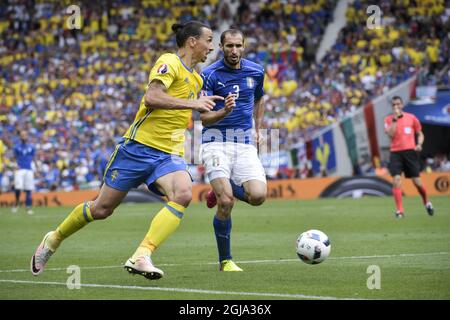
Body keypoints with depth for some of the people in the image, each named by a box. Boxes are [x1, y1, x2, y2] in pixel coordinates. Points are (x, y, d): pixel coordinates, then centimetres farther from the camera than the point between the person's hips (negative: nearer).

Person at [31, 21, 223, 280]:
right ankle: (54, 240, 31)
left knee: (184, 194, -27)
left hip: (169, 154, 6)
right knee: (102, 209, 4)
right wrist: (193, 103, -27)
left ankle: (141, 257, -32)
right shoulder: (169, 62, -10)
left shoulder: (196, 79, 16)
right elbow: (151, 97, -27)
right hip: (140, 147, -6)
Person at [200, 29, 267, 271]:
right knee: (226, 202, -19)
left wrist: (258, 129, 22)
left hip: (245, 143, 4)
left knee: (258, 196, -17)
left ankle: (221, 190, 17)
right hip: (216, 141, -4)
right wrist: (224, 111, -29)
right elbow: (204, 117, -11)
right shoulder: (209, 74, -7)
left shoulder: (255, 71, 6)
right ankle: (225, 261, -1)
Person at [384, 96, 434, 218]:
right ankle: (399, 210, -12)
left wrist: (419, 144, -4)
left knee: (417, 181, 0)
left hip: (410, 152, 0)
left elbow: (420, 134, 15)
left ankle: (427, 202, 28)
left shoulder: (411, 118, 6)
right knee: (396, 180, -15)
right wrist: (395, 119, -12)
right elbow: (390, 134, -12)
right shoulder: (389, 119, 4)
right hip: (396, 153, 0)